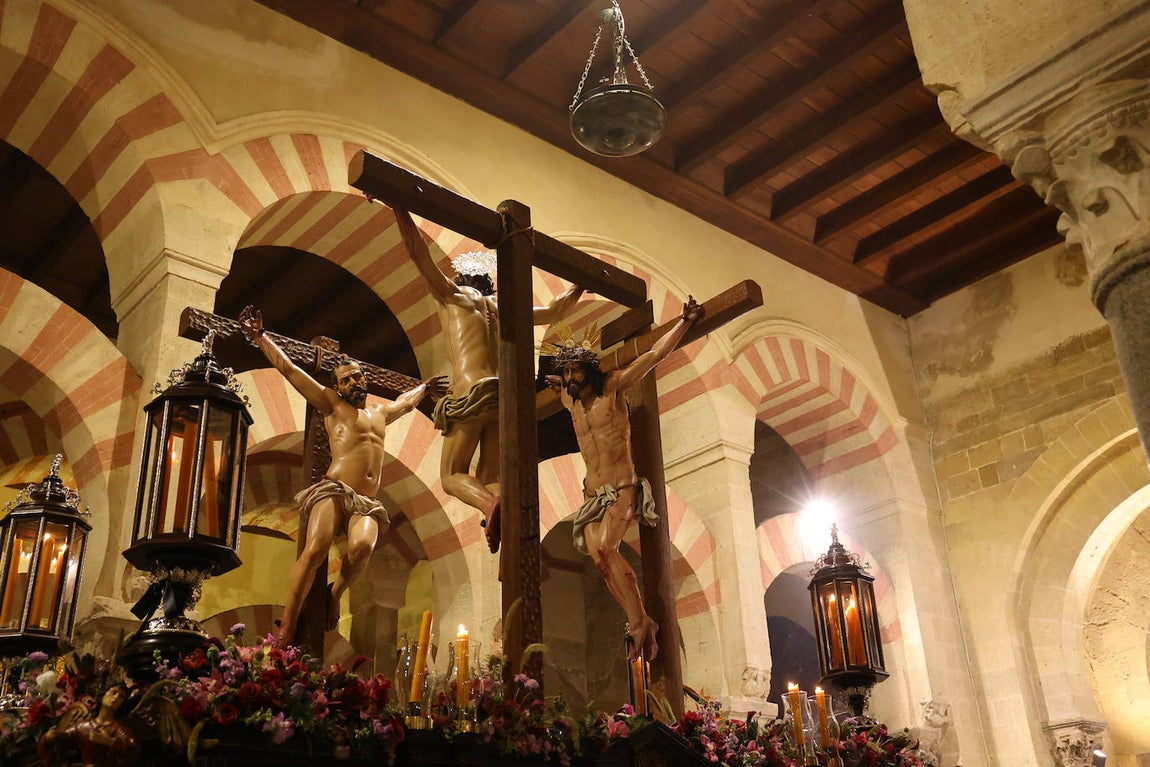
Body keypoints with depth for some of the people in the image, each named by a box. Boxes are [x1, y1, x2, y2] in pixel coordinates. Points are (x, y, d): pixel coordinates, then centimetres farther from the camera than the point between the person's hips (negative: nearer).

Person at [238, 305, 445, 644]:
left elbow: (405, 401, 53)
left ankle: (335, 594, -4)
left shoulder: (380, 409, 30)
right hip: (334, 491, -4)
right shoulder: (333, 405, 14)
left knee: (362, 547, -30)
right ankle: (286, 628, -24)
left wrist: (423, 388, 68)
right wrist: (260, 339, 9)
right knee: (314, 551, -27)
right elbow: (289, 369, 11)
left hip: (367, 504, 4)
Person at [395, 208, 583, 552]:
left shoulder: (453, 295, 16)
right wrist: (580, 284, 52)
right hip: (504, 395, 4)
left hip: (470, 394, -4)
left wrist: (400, 209, 10)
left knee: (452, 476, 4)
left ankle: (492, 506, -28)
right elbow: (555, 310, 37)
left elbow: (420, 254, 8)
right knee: (490, 478, 9)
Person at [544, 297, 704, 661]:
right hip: (592, 492, 6)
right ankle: (640, 623, 1)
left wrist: (685, 321, -5)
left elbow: (655, 355, -5)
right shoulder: (570, 399, 12)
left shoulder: (613, 386, -4)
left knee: (604, 548, -25)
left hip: (622, 488, -6)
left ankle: (639, 621, -16)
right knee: (601, 559, -7)